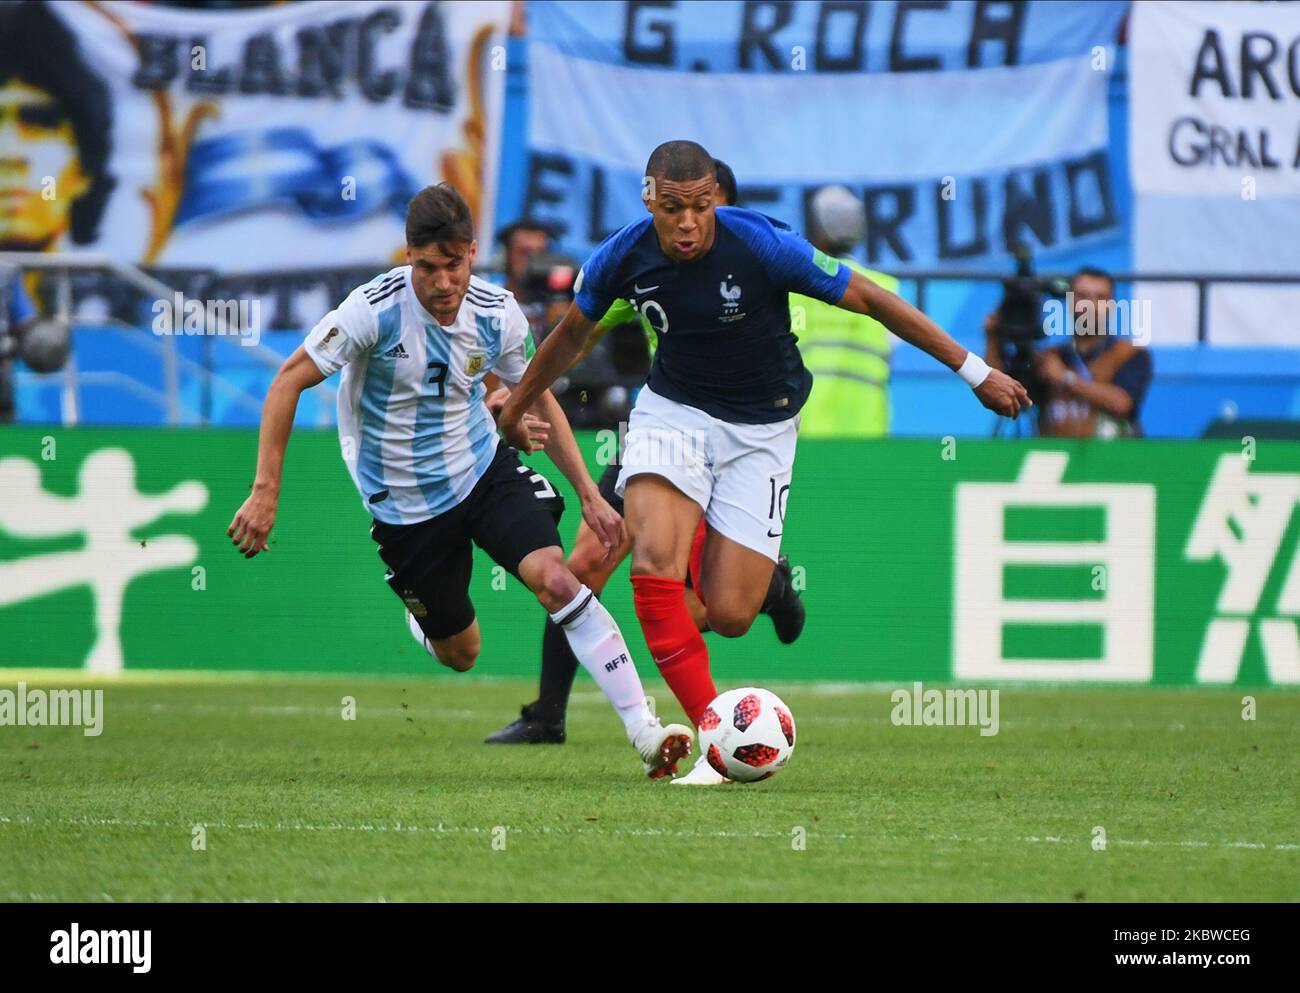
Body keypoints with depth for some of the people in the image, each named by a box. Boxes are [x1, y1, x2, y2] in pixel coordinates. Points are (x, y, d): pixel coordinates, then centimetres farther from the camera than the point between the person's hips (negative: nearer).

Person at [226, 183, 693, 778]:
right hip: (404, 502, -2)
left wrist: (589, 494, 2)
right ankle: (418, 616, 46)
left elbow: (539, 400, 7)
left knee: (555, 578, -23)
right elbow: (288, 383, -18)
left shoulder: (496, 312, -10)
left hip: (485, 472, 2)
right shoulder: (376, 309, -23)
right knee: (459, 653, 7)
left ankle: (644, 731, -22)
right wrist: (265, 491, -24)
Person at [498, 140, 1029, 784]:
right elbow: (572, 333, 9)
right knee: (654, 562, -26)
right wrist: (514, 409, 23)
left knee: (728, 616, -10)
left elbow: (869, 299, -14)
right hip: (673, 411, 2)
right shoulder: (622, 258, -12)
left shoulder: (763, 246, -22)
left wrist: (976, 373, -12)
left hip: (760, 429, -2)